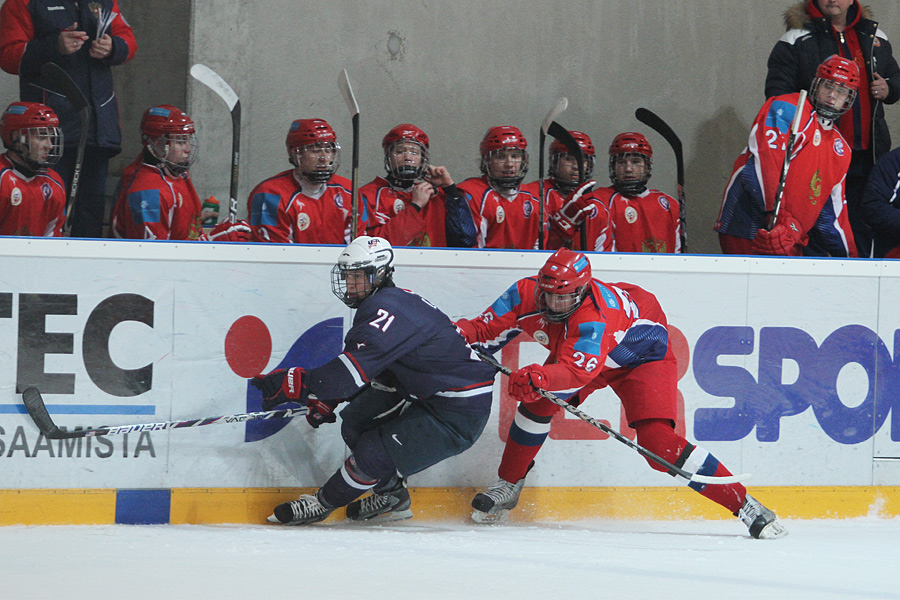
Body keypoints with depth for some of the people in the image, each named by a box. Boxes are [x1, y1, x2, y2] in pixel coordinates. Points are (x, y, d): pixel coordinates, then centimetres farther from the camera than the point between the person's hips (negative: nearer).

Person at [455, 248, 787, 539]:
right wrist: (465, 333, -36)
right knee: (538, 401, -13)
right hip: (580, 355, 7)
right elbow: (489, 329, -16)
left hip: (643, 354, -7)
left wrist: (540, 378, -70)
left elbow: (577, 371, -52)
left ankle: (744, 505, -20)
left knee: (657, 442, -22)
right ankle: (508, 486, 10)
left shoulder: (594, 316, -41)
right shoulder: (527, 294, -23)